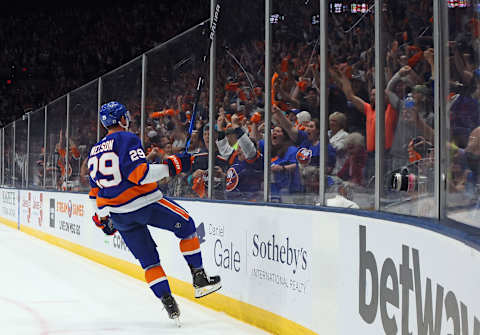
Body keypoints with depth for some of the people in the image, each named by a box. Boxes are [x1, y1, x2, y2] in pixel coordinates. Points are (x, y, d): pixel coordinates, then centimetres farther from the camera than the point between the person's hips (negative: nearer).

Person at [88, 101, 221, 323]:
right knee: (186, 225, 10)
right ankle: (200, 279, 7)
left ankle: (167, 301, 5)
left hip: (118, 216, 7)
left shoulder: (95, 151, 16)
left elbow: (95, 190, 19)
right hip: (143, 204, -7)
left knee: (148, 259, 13)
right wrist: (172, 166, -16)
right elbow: (139, 173, -20)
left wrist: (102, 217, 28)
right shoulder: (127, 139, -8)